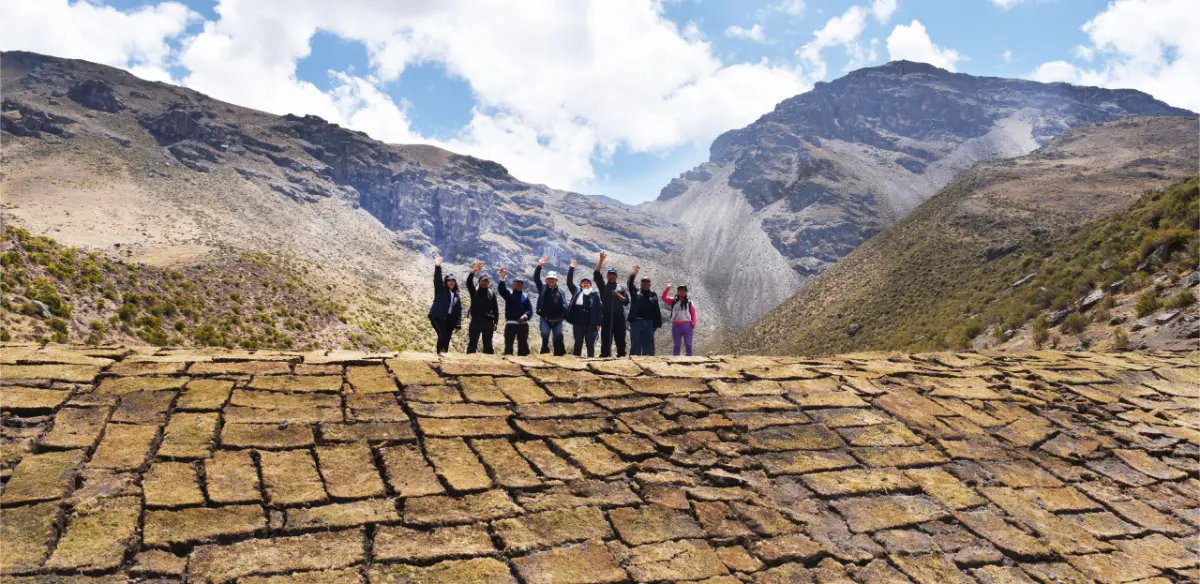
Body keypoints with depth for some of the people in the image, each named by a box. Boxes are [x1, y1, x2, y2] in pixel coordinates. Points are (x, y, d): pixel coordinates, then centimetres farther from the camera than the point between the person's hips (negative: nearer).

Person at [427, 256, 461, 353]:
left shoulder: (456, 295, 17)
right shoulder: (440, 289, 7)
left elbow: (459, 311, 13)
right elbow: (437, 279, -12)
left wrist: (458, 325, 4)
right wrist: (437, 267, -28)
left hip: (449, 320, 5)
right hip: (437, 317, -5)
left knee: (446, 339, 2)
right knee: (443, 336, -21)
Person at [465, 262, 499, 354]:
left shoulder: (492, 293, 9)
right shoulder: (474, 291, 6)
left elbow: (496, 308, 8)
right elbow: (469, 282, -13)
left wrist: (495, 322, 2)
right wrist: (474, 271, -28)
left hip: (488, 322, 1)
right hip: (475, 321, -1)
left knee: (488, 344, 7)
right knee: (472, 343, -2)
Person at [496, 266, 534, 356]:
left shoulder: (525, 296, 10)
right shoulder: (509, 294, 6)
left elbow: (530, 310, 4)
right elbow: (501, 290, -15)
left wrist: (525, 316, -17)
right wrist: (502, 278, -29)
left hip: (523, 324, 2)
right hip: (510, 323, -2)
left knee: (523, 345, 6)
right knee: (508, 344, -1)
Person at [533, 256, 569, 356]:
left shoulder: (560, 291, 7)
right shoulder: (542, 288, 9)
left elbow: (564, 305, 0)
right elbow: (536, 278, 1)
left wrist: (564, 315, -16)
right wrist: (539, 266, -8)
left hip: (557, 320, 0)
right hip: (544, 319, 0)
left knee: (558, 338, -1)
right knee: (545, 335, -16)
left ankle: (559, 354, 7)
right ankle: (545, 353, -5)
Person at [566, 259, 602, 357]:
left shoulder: (595, 295, 5)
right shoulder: (576, 292, 9)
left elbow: (598, 310, 3)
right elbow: (569, 282, 4)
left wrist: (598, 324, -3)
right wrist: (572, 268, -2)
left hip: (590, 324, -1)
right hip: (578, 323, 1)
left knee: (590, 344, 5)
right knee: (578, 343, 6)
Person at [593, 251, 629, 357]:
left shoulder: (621, 288, 14)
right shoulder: (603, 285, 12)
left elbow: (626, 301, 6)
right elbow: (596, 275, -3)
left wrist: (617, 294, -8)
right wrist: (601, 261, -10)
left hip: (619, 317, 1)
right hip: (606, 316, -1)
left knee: (620, 339, 3)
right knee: (605, 339, 1)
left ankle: (621, 356, 7)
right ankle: (605, 356, 3)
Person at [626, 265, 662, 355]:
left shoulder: (653, 295, 10)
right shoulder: (635, 292, 8)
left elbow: (656, 310, 8)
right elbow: (630, 284, -12)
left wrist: (657, 323, 2)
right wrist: (633, 275, -30)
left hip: (648, 323, 1)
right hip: (636, 322, -1)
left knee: (648, 346, 6)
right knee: (635, 345, 2)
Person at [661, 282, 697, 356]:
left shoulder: (689, 302, 6)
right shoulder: (673, 301, 8)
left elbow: (693, 313, 4)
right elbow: (664, 298, -3)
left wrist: (693, 323, -7)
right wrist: (667, 288, -11)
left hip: (687, 325, 0)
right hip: (676, 326, 1)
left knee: (688, 345, 3)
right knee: (676, 345, 7)